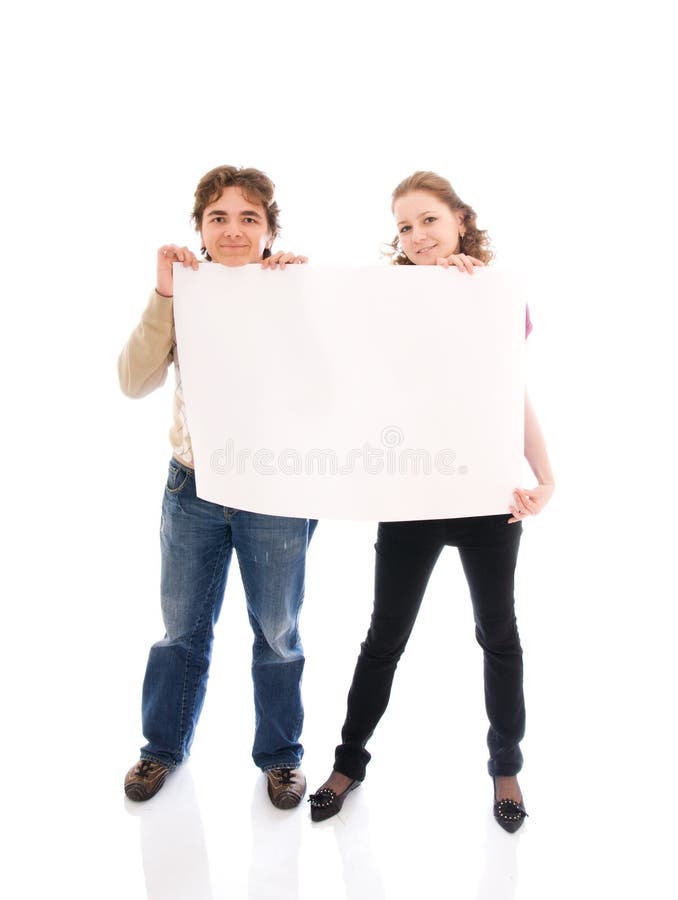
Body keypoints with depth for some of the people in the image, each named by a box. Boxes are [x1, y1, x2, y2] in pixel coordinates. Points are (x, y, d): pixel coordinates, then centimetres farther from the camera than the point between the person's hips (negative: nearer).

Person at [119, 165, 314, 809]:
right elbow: (135, 382, -11)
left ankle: (279, 754, 36)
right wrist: (164, 295, -18)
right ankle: (164, 744, 41)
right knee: (182, 628, 17)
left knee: (276, 631, 13)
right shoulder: (182, 294, 0)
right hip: (193, 486, 2)